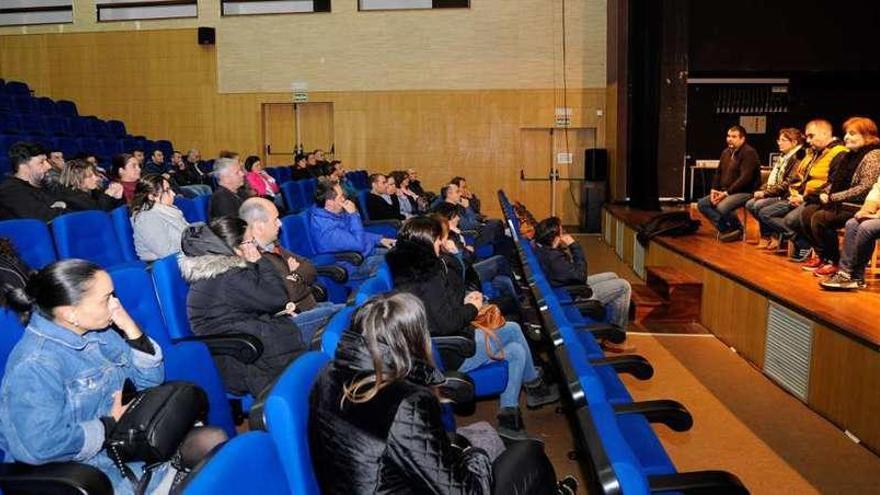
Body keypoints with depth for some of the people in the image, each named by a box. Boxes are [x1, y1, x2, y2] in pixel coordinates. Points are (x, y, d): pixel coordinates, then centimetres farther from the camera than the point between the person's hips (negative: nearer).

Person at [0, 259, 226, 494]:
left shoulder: (98, 331, 2)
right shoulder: (34, 366, -22)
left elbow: (150, 380, 8)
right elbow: (40, 446, -33)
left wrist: (131, 329, -7)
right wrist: (112, 424, -20)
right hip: (95, 471, -8)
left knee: (215, 440, 0)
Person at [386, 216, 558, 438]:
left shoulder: (407, 267, 3)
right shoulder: (427, 275, -26)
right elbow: (447, 323, -26)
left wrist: (464, 300, 2)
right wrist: (473, 308, -8)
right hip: (451, 354, -10)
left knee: (516, 351, 13)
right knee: (513, 330, 3)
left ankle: (509, 417, 21)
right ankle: (535, 387, 23)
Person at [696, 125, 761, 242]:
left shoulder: (749, 153, -13)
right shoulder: (726, 152, 14)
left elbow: (745, 178, -22)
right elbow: (718, 173, 19)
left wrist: (727, 192, -23)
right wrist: (714, 190, 1)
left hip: (745, 192, -9)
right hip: (725, 192, 9)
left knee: (722, 207, -33)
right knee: (702, 203, -6)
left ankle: (737, 230, -4)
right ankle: (725, 229, -7)